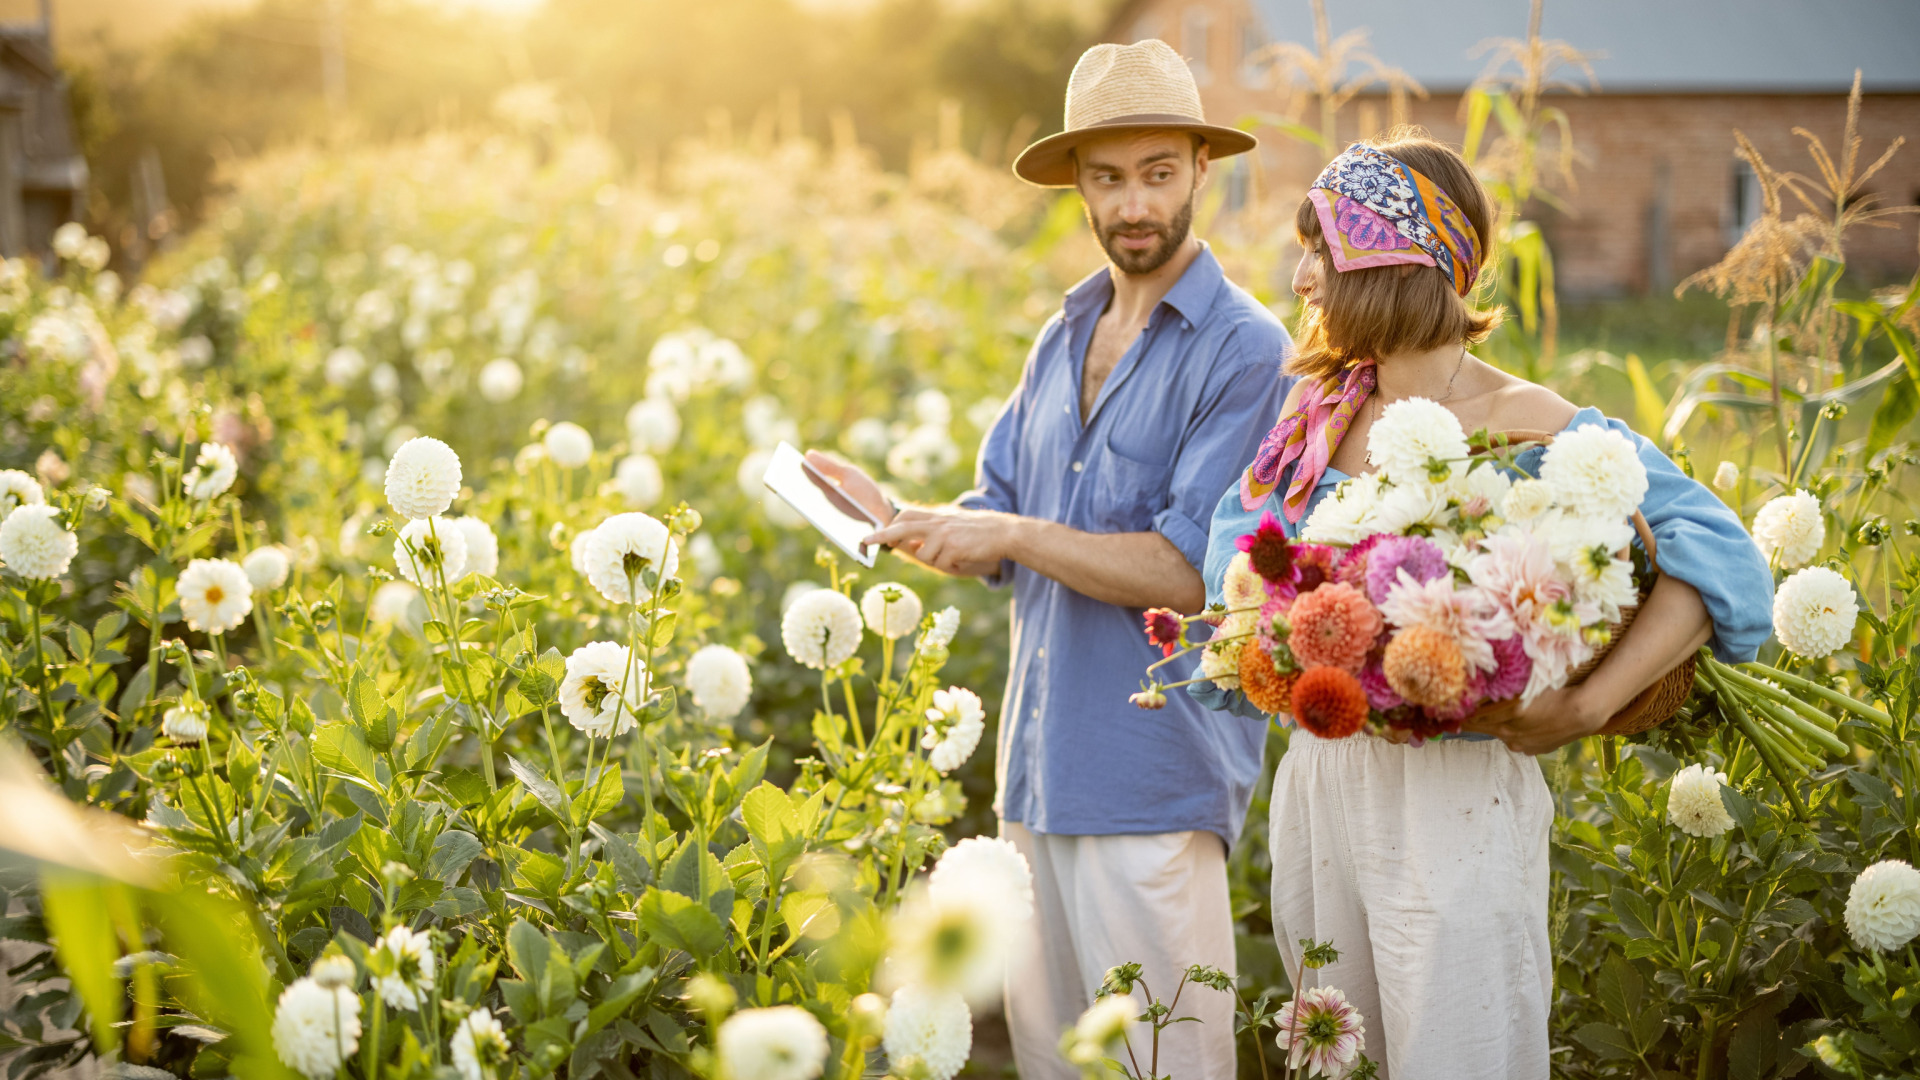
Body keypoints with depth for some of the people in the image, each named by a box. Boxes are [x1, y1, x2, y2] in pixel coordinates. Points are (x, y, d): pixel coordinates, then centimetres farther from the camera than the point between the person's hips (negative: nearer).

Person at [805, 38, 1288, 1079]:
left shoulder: (1243, 349, -11)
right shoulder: (1062, 337, 14)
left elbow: (1190, 573, -18)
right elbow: (996, 529, 15)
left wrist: (1017, 535, -17)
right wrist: (896, 518, -4)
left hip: (1154, 773, -7)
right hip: (1040, 761, 7)